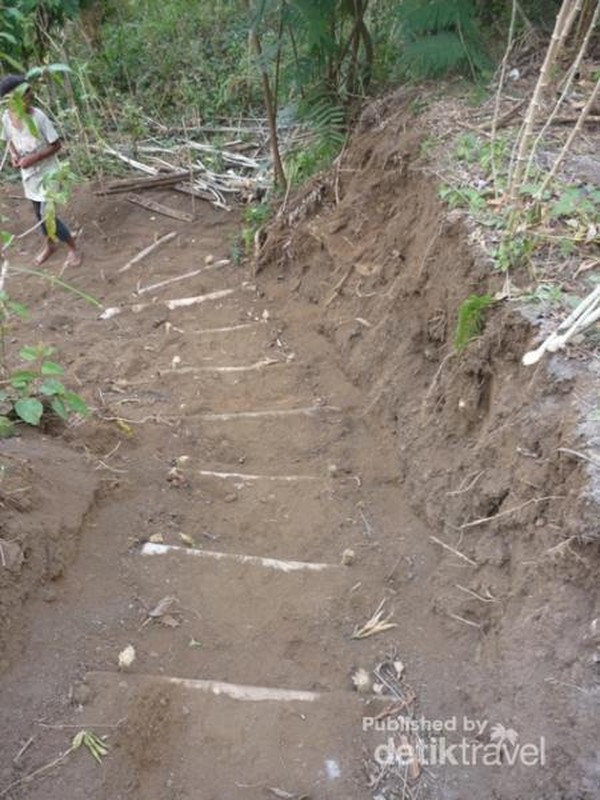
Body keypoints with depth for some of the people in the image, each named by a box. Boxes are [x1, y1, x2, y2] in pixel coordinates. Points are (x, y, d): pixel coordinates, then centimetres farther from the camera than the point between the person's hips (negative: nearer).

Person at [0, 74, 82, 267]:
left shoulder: (38, 117, -22)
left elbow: (56, 145, -16)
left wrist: (33, 158, -24)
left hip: (47, 172, -6)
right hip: (29, 174, 6)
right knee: (39, 213, 18)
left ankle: (73, 249, 11)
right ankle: (50, 244, 41)